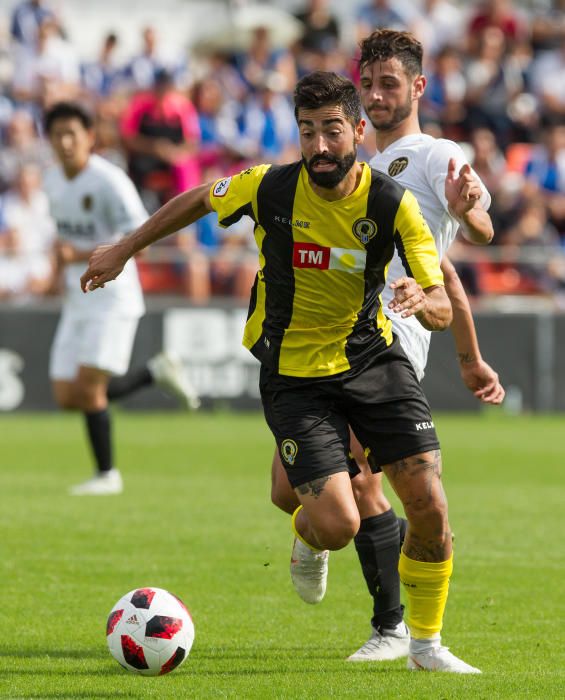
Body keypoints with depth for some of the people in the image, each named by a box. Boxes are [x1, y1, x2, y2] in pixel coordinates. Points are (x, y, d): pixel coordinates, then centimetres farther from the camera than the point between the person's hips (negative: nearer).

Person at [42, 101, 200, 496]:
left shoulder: (108, 181, -15)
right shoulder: (54, 181, 9)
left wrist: (80, 256, -28)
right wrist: (60, 260, 9)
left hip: (112, 299, -8)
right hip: (77, 301, 8)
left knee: (88, 387, -16)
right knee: (67, 397, 2)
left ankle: (107, 474, 1)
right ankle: (156, 373, 20)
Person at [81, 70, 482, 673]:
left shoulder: (393, 205, -14)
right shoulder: (269, 188, -15)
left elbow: (442, 311, -12)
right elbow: (198, 201, 8)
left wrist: (421, 301, -36)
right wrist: (124, 250, 13)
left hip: (372, 358, 1)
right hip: (293, 373, -1)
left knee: (428, 504, -10)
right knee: (337, 525, -15)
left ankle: (426, 644, 13)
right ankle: (307, 539, 26)